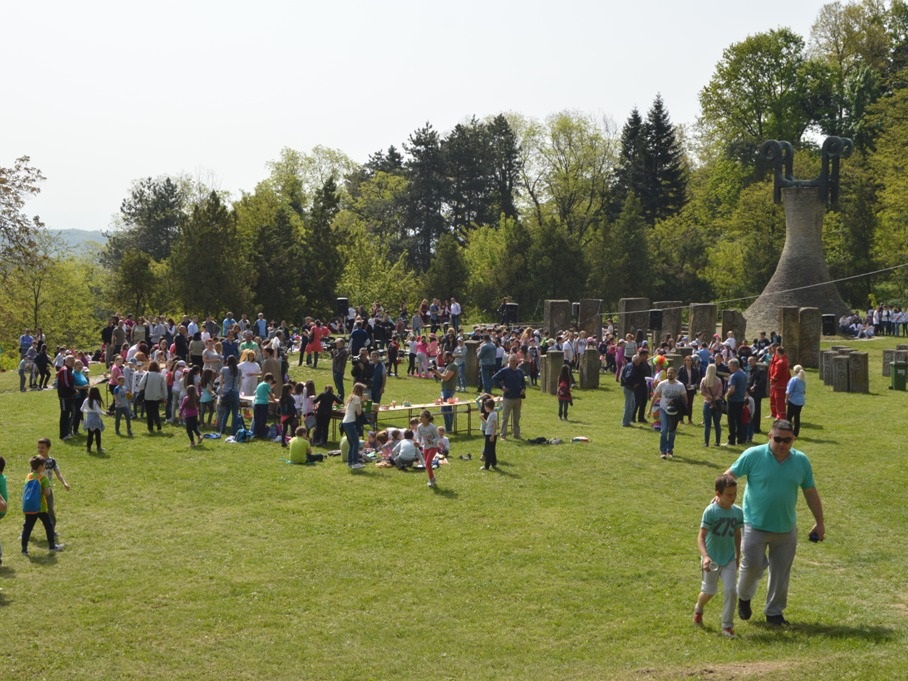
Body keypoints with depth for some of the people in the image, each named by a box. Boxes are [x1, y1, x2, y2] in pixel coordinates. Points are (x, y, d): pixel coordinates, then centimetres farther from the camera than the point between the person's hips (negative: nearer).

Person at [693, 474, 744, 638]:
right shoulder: (710, 511, -19)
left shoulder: (738, 512, -4)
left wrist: (738, 557, 15)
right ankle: (698, 609, 46)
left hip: (729, 558, 3)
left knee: (730, 590, -10)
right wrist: (705, 556, -34)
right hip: (712, 558, -3)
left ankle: (727, 626, 2)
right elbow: (701, 536, -20)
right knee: (709, 591, 14)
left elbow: (737, 535, 10)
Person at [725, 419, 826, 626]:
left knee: (781, 572, 9)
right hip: (755, 526, -3)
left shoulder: (801, 461, 0)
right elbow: (730, 475, -3)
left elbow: (810, 493, 8)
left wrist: (819, 522, 9)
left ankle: (774, 612, 24)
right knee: (751, 566, -2)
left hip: (786, 529, 3)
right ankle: (744, 597, 28)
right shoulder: (753, 455, -11)